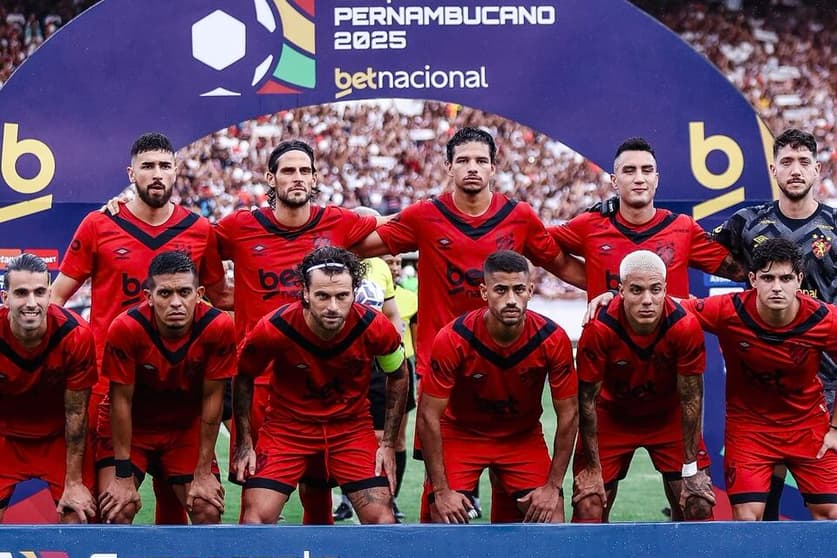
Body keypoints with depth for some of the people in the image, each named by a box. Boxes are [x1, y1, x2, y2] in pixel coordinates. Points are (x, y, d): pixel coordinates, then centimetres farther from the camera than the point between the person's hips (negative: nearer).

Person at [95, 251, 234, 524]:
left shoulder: (218, 327, -25)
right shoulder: (126, 328, -29)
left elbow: (212, 399, -15)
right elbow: (121, 400, -20)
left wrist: (203, 472, -11)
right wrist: (124, 476, -17)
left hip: (186, 427, 2)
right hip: (129, 427, -2)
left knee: (208, 510, -7)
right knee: (116, 510, -18)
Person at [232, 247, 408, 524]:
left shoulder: (374, 328, -19)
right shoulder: (274, 329, -23)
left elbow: (398, 376, 1)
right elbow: (243, 377, -3)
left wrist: (388, 444, 0)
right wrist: (244, 444, -2)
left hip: (352, 426, 1)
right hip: (287, 425, -1)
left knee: (381, 517, -8)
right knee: (257, 516, -13)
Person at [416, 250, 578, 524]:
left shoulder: (553, 339, -21)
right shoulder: (453, 339, -26)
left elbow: (568, 414, -10)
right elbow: (428, 417, -19)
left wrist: (553, 486, -11)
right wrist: (441, 491, -19)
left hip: (524, 437, 2)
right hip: (460, 434, -2)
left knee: (552, 522, -8)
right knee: (446, 522, -15)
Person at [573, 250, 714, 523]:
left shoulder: (685, 327, -27)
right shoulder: (599, 329, -29)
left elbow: (690, 400, -16)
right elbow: (587, 400, -17)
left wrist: (691, 468, -12)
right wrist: (592, 468, -14)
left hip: (668, 416, 1)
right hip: (612, 415, -1)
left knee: (699, 505, -5)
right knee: (588, 506, -8)